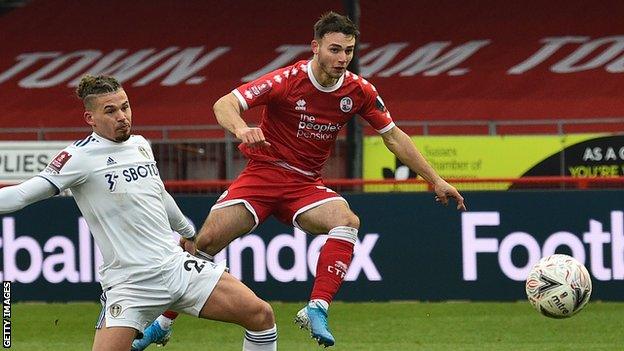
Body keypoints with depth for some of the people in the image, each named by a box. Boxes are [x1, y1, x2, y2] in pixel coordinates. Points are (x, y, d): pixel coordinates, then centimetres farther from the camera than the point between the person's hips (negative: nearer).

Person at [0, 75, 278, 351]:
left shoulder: (140, 145, 13)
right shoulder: (81, 156, -8)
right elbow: (25, 193, -16)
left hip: (177, 265, 6)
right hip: (129, 284, -6)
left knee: (261, 315, -2)